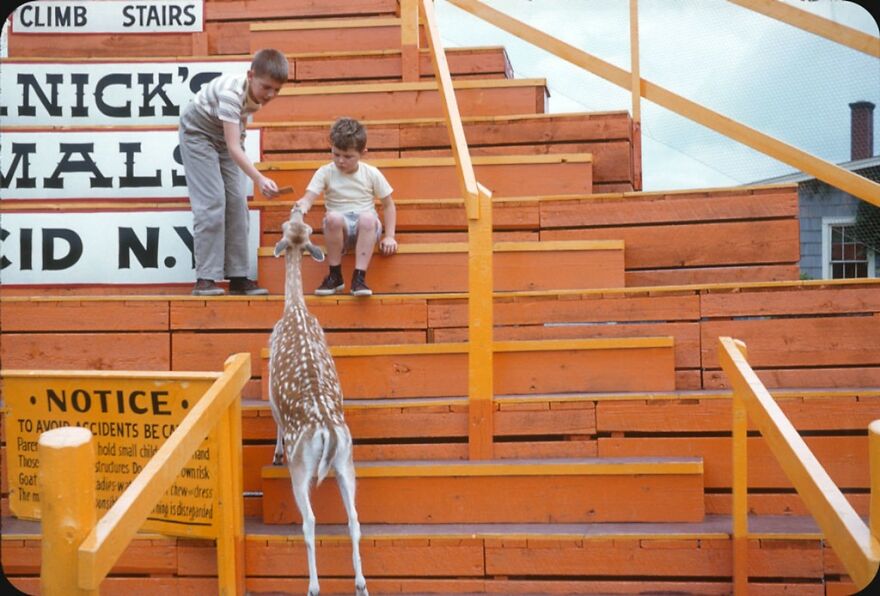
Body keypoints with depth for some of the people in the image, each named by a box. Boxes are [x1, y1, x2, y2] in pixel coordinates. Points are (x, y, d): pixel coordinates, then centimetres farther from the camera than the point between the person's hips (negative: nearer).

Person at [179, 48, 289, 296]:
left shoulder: (257, 94, -14)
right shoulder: (231, 91, -36)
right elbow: (233, 148, -42)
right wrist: (259, 179, -51)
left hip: (224, 136, 7)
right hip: (197, 133, -7)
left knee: (237, 202, -1)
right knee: (212, 202, -17)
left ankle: (238, 277, 2)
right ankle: (206, 278, -14)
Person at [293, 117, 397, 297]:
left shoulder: (372, 174, 4)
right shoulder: (325, 172, 2)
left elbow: (388, 204, 10)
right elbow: (309, 197, -10)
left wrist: (389, 237, 0)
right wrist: (302, 206, -35)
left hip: (366, 230, 0)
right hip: (338, 231, 0)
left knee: (367, 217, -35)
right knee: (333, 216, -35)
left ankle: (359, 277, -33)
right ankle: (335, 276, -21)